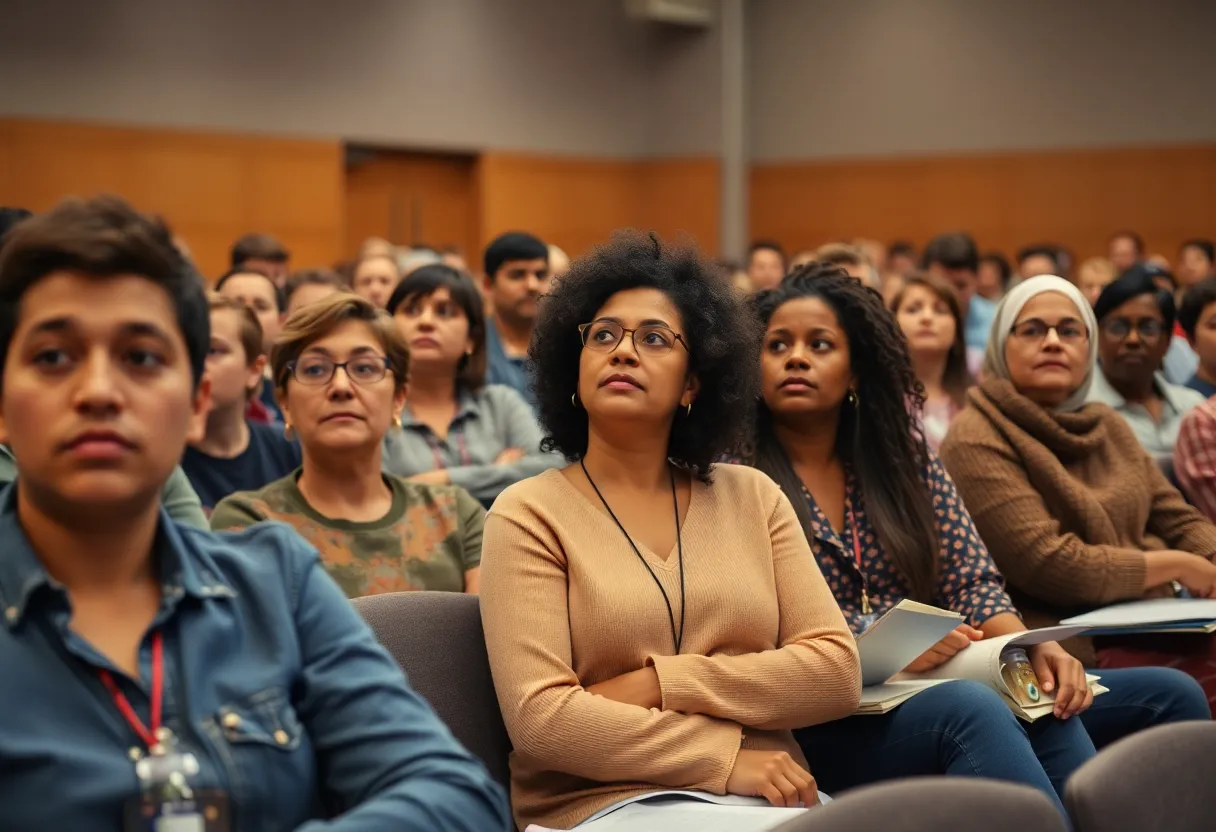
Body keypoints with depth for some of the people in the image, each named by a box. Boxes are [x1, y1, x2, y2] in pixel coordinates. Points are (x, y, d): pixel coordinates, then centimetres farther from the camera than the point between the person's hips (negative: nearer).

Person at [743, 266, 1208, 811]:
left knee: (1171, 695, -12)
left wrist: (1032, 648, -13)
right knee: (971, 708, -38)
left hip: (939, 691, 6)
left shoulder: (903, 459, 14)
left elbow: (971, 584, 8)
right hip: (818, 726, -5)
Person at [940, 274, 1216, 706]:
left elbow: (1180, 521, 15)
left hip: (1150, 630, 7)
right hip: (1072, 653, -7)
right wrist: (1177, 565, -8)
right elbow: (1048, 565, -17)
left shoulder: (1109, 426, 17)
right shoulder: (976, 441, -8)